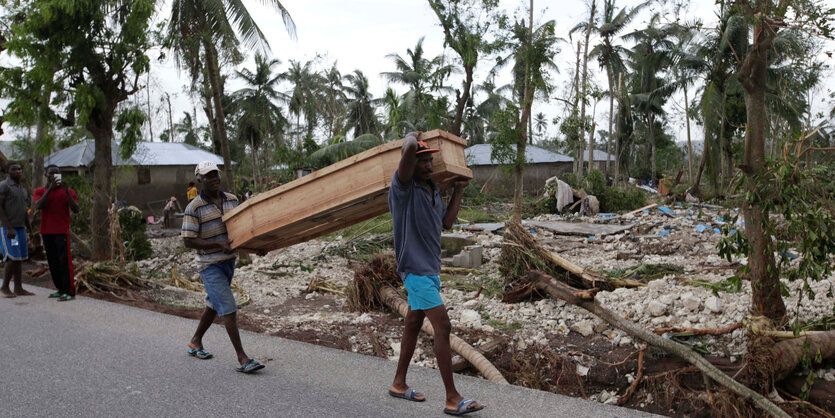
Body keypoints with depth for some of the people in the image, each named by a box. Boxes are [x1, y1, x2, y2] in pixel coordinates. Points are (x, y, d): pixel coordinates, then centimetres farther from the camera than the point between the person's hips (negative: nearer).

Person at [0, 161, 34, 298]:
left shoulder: (23, 189, 16)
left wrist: (29, 229, 18)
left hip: (20, 228, 7)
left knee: (19, 258, 5)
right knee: (13, 258, -12)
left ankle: (18, 288, 7)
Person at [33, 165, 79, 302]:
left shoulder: (68, 191, 2)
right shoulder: (39, 191, 9)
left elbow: (76, 210, -7)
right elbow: (39, 205, -10)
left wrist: (67, 192, -18)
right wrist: (50, 189, -19)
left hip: (62, 232, -4)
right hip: (46, 232, 4)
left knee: (65, 261, -9)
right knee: (53, 262, 8)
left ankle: (69, 292, -10)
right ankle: (60, 289, 16)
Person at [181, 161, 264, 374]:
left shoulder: (232, 200, 5)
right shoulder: (194, 208, -13)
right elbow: (188, 241, -15)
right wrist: (220, 245, -23)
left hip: (229, 261, 7)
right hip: (210, 265, -7)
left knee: (214, 304, 20)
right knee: (228, 308, -11)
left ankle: (195, 342, 40)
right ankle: (243, 358, -8)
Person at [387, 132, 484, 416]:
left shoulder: (433, 190, 13)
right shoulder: (403, 187, -13)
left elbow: (447, 222, 15)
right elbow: (409, 149, -30)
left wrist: (459, 190, 17)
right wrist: (411, 138, -7)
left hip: (429, 268, 9)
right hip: (415, 268, -9)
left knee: (414, 325, 16)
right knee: (442, 327, -12)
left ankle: (399, 384, 30)